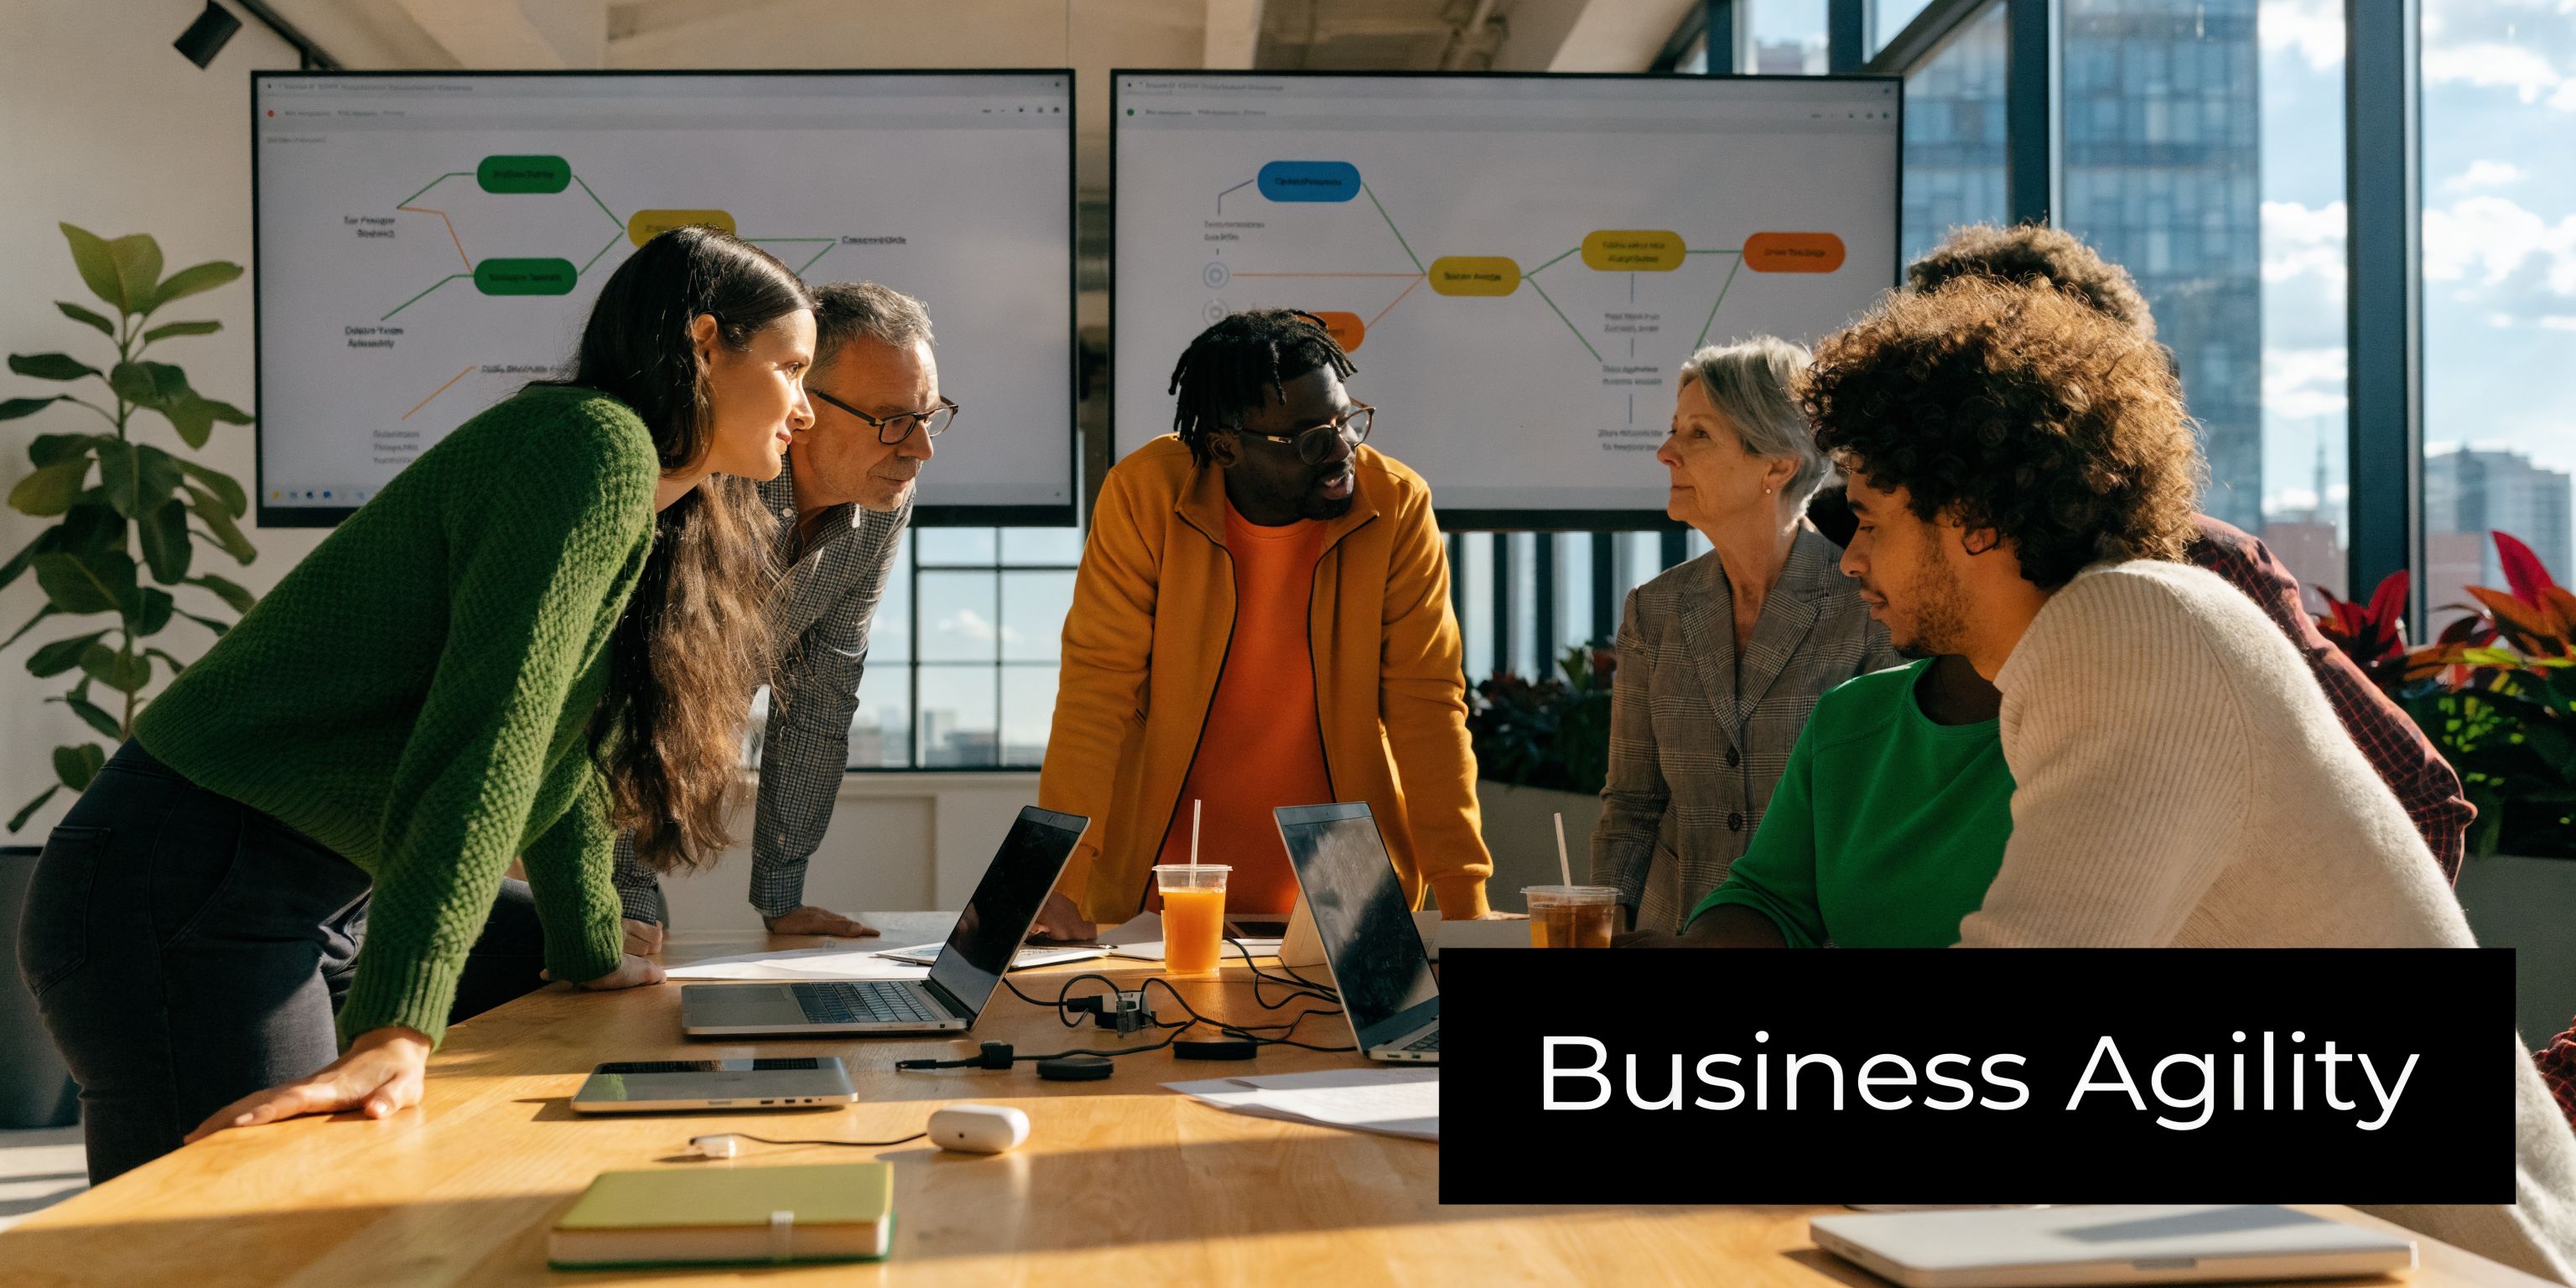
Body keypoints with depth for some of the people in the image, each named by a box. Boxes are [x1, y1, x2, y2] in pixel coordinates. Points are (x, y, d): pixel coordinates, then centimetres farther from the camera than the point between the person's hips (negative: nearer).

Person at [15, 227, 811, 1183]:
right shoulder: (599, 446, -17)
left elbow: (562, 741, 22)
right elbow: (490, 734, -27)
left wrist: (594, 959, 25)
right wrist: (396, 1033, -32)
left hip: (318, 908, 11)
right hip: (189, 897, -10)